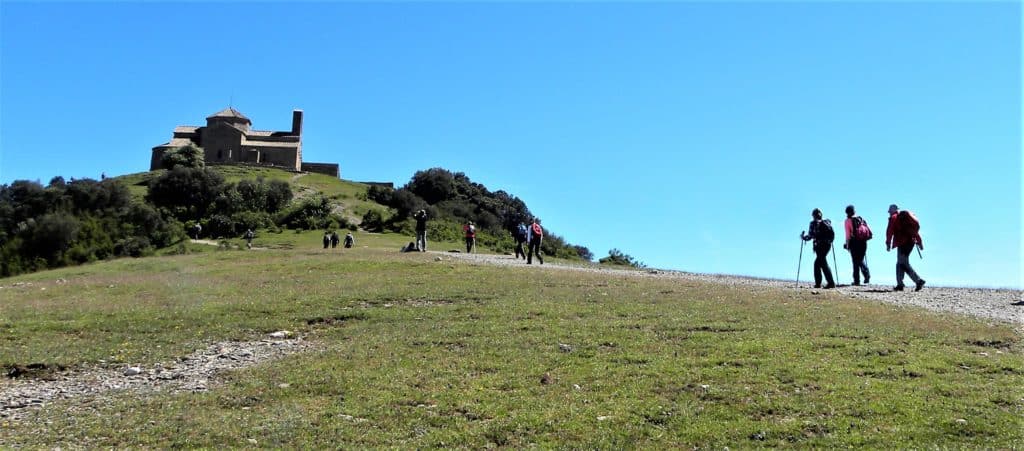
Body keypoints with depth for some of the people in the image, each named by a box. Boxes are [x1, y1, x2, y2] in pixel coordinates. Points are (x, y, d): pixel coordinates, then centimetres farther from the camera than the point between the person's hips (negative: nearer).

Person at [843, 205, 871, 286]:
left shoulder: (848, 220, -2)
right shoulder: (861, 219, 12)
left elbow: (848, 234, -8)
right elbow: (870, 233, 8)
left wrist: (847, 244, -2)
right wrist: (865, 238, 18)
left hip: (854, 242, -4)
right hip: (863, 242, 4)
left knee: (856, 262, 2)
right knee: (861, 260, 18)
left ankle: (857, 280, 1)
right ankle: (867, 274, -5)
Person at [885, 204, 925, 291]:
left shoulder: (894, 218, 0)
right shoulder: (906, 216, 22)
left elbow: (889, 231, -6)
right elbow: (915, 228, 21)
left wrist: (888, 244, -1)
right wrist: (919, 241, 22)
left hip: (903, 243, -8)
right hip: (911, 241, 8)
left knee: (903, 264, -9)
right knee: (900, 263, 14)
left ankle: (919, 281, -20)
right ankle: (900, 284, 12)